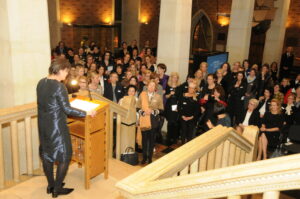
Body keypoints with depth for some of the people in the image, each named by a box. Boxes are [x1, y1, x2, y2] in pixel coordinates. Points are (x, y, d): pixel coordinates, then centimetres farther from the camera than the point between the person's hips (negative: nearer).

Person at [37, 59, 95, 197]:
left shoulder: (41, 82, 3)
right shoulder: (59, 86, -21)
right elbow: (67, 109, -22)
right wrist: (87, 113, -16)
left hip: (43, 125, 8)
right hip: (56, 126, -8)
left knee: (47, 154, 18)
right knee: (64, 156, 6)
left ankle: (50, 185, 33)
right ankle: (57, 189, 14)